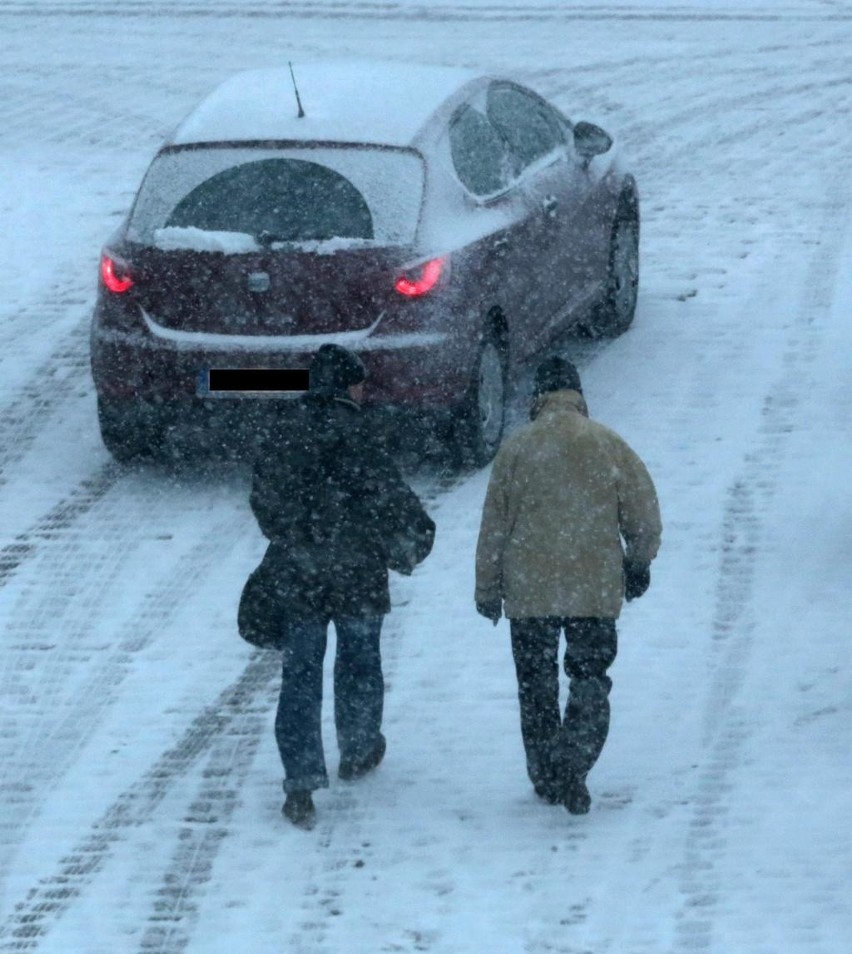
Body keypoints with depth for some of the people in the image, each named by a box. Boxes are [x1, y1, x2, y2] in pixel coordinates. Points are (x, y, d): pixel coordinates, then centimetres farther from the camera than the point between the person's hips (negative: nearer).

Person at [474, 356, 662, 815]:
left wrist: (488, 588, 10)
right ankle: (573, 767, -11)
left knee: (536, 683, 13)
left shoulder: (516, 447, -3)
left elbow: (494, 524, 0)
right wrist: (639, 563, 19)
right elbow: (643, 510, 1)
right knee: (590, 680, 8)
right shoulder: (607, 443, -2)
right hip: (596, 588, 0)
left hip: (529, 591, 0)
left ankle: (546, 777, 17)